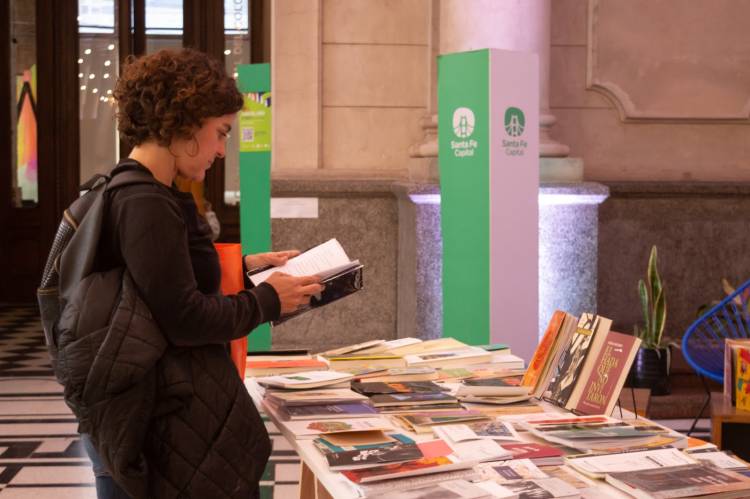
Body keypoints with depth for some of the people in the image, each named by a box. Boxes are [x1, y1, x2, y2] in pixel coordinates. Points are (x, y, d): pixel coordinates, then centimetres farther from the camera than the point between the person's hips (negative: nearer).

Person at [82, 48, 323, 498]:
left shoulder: (125, 192, 11)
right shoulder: (146, 204, -21)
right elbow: (185, 320, -22)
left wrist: (241, 267, 15)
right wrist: (267, 301, -10)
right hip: (169, 426, -10)